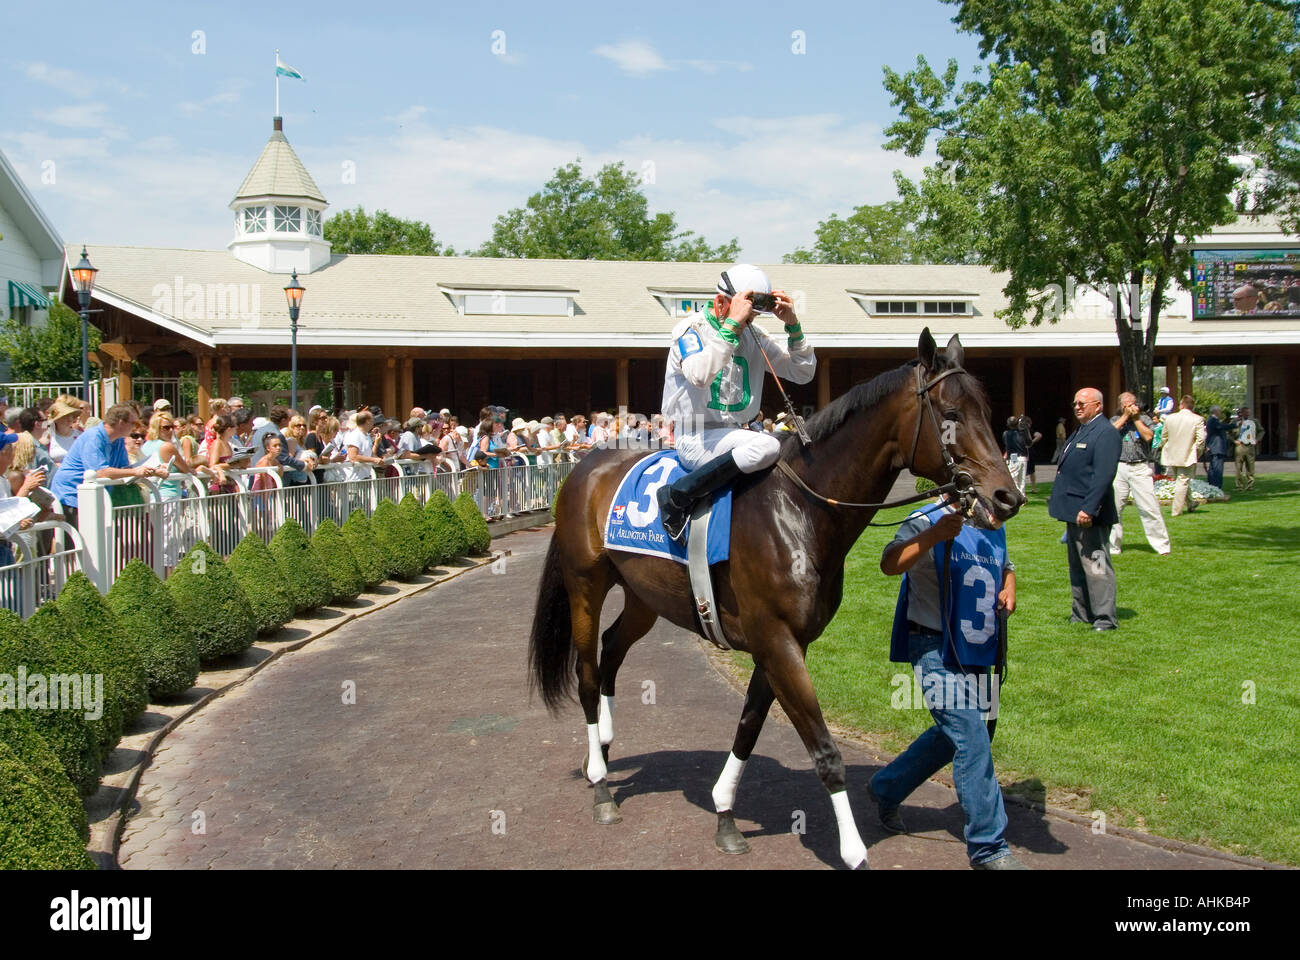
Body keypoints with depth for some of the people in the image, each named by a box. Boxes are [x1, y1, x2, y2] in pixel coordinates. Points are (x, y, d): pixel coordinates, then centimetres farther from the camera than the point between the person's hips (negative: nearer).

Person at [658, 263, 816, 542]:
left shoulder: (753, 335, 10)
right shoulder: (692, 328, -8)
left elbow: (803, 373, 9)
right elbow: (700, 375, -29)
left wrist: (792, 325, -4)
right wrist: (732, 325, -27)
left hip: (736, 433, 8)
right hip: (696, 438, -8)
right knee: (768, 446, -32)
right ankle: (675, 496, -23)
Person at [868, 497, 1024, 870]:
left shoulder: (994, 527, 9)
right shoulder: (928, 522, -13)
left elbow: (1004, 565, 27)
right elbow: (890, 565, -30)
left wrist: (1009, 586, 3)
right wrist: (933, 535, -46)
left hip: (978, 651, 8)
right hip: (936, 650, -8)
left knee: (952, 734, 20)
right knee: (972, 740, -12)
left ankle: (886, 789, 40)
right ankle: (989, 847, -1)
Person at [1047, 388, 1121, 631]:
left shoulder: (1106, 433, -14)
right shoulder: (1080, 431, 17)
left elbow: (1104, 475, -22)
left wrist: (1088, 509, -26)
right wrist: (1064, 506, 18)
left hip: (1090, 515, -10)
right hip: (1074, 512, 10)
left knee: (1096, 566, -6)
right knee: (1077, 566, 16)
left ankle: (1105, 619, 1)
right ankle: (1082, 615, 25)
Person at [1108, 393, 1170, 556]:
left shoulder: (1144, 419, 9)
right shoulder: (1115, 419, 13)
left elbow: (1148, 436, -8)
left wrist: (1136, 418, -3)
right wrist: (1125, 416, -4)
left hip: (1141, 468, -1)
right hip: (1119, 468, 1)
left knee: (1150, 508, -5)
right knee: (1114, 508, 2)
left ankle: (1161, 545, 3)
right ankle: (1112, 547, 12)